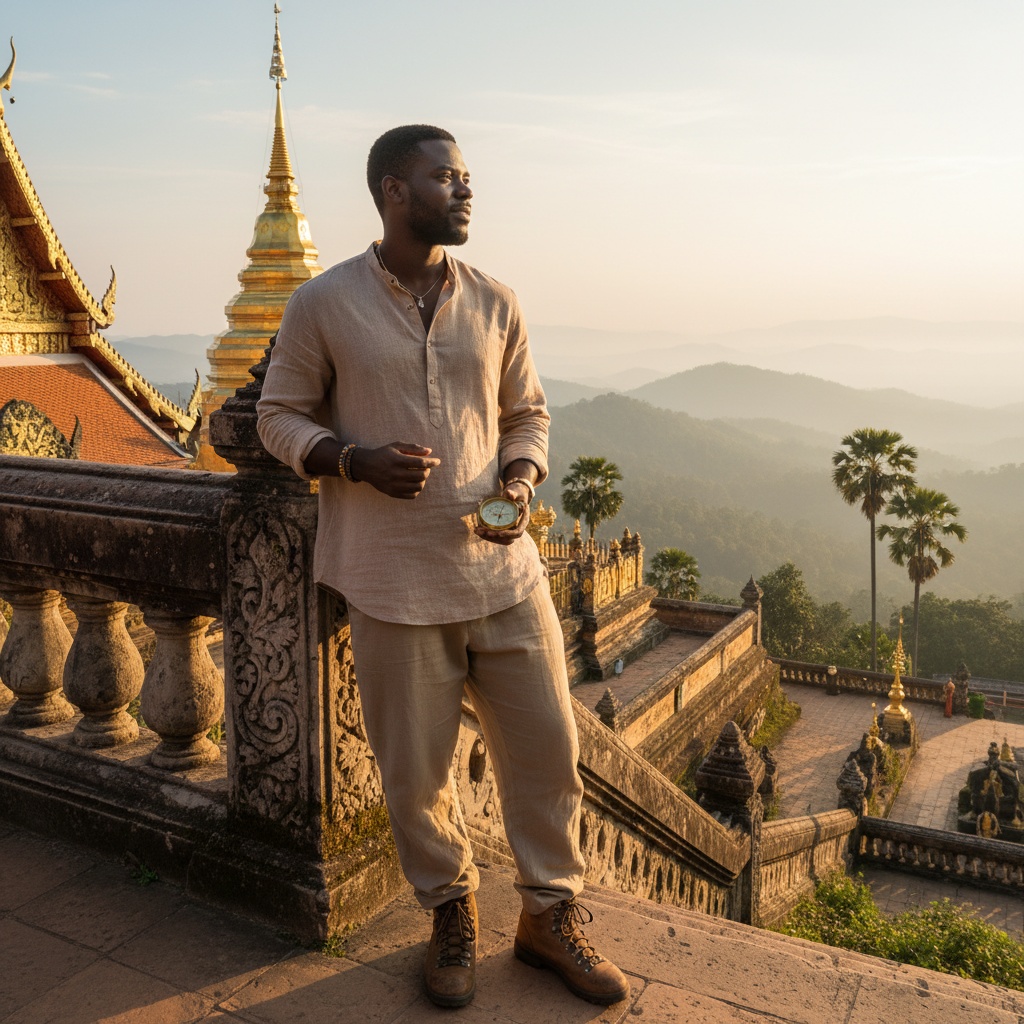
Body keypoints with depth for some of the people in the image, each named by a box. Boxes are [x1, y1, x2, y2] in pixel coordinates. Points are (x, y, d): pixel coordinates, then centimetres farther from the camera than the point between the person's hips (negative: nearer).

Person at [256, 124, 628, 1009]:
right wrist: (355, 458, -15)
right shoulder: (324, 304, -2)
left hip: (503, 565, 3)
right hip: (396, 580, -3)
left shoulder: (495, 304, 8)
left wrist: (522, 478, -5)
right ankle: (451, 914, 35)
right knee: (415, 768, 8)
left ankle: (552, 914, 31)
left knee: (546, 746, 8)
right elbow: (280, 415, 4)